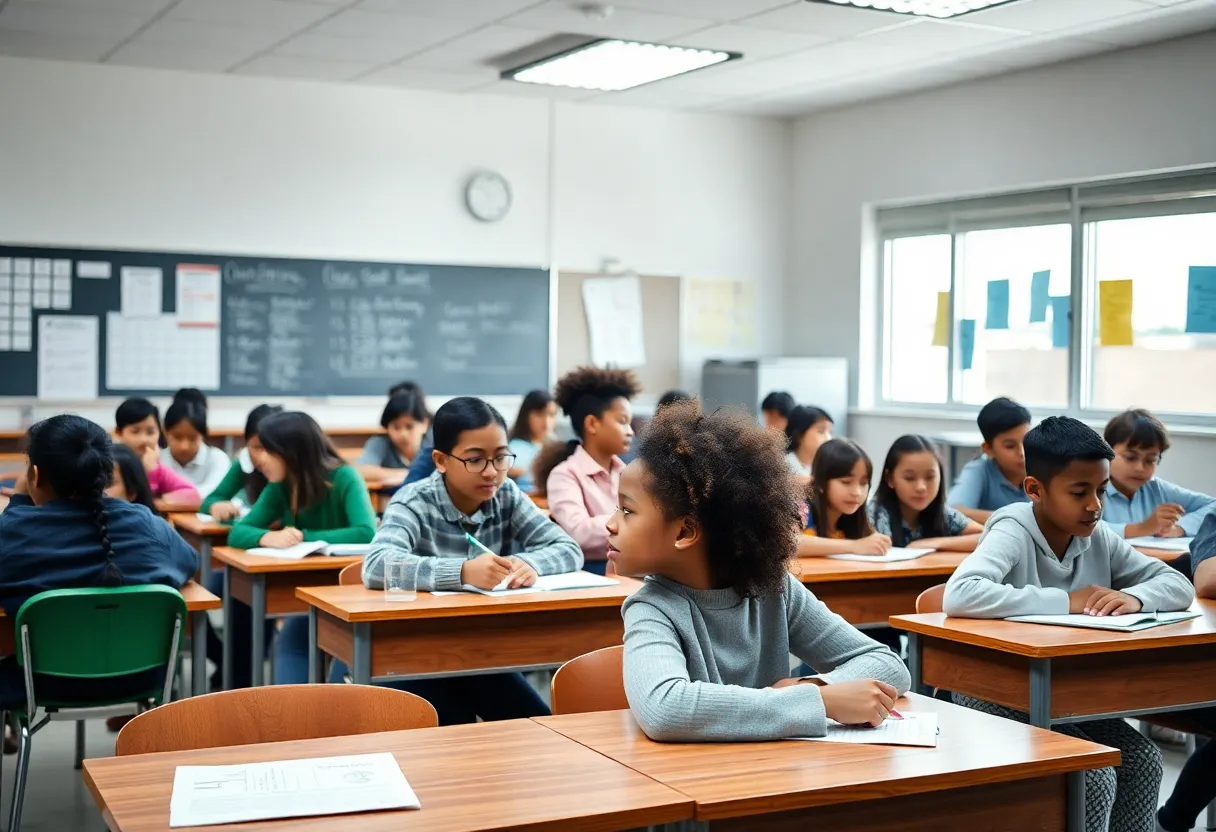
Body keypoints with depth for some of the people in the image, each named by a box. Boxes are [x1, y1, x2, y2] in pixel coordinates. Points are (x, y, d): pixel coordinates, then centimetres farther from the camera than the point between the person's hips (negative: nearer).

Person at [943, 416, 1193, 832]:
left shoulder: (1098, 537, -1)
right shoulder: (1012, 533, -20)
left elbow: (1179, 585, 1)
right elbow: (958, 596, -38)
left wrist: (1135, 598, -22)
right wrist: (1065, 602, -32)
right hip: (996, 696, -6)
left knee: (1142, 760, -9)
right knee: (1095, 777, -19)